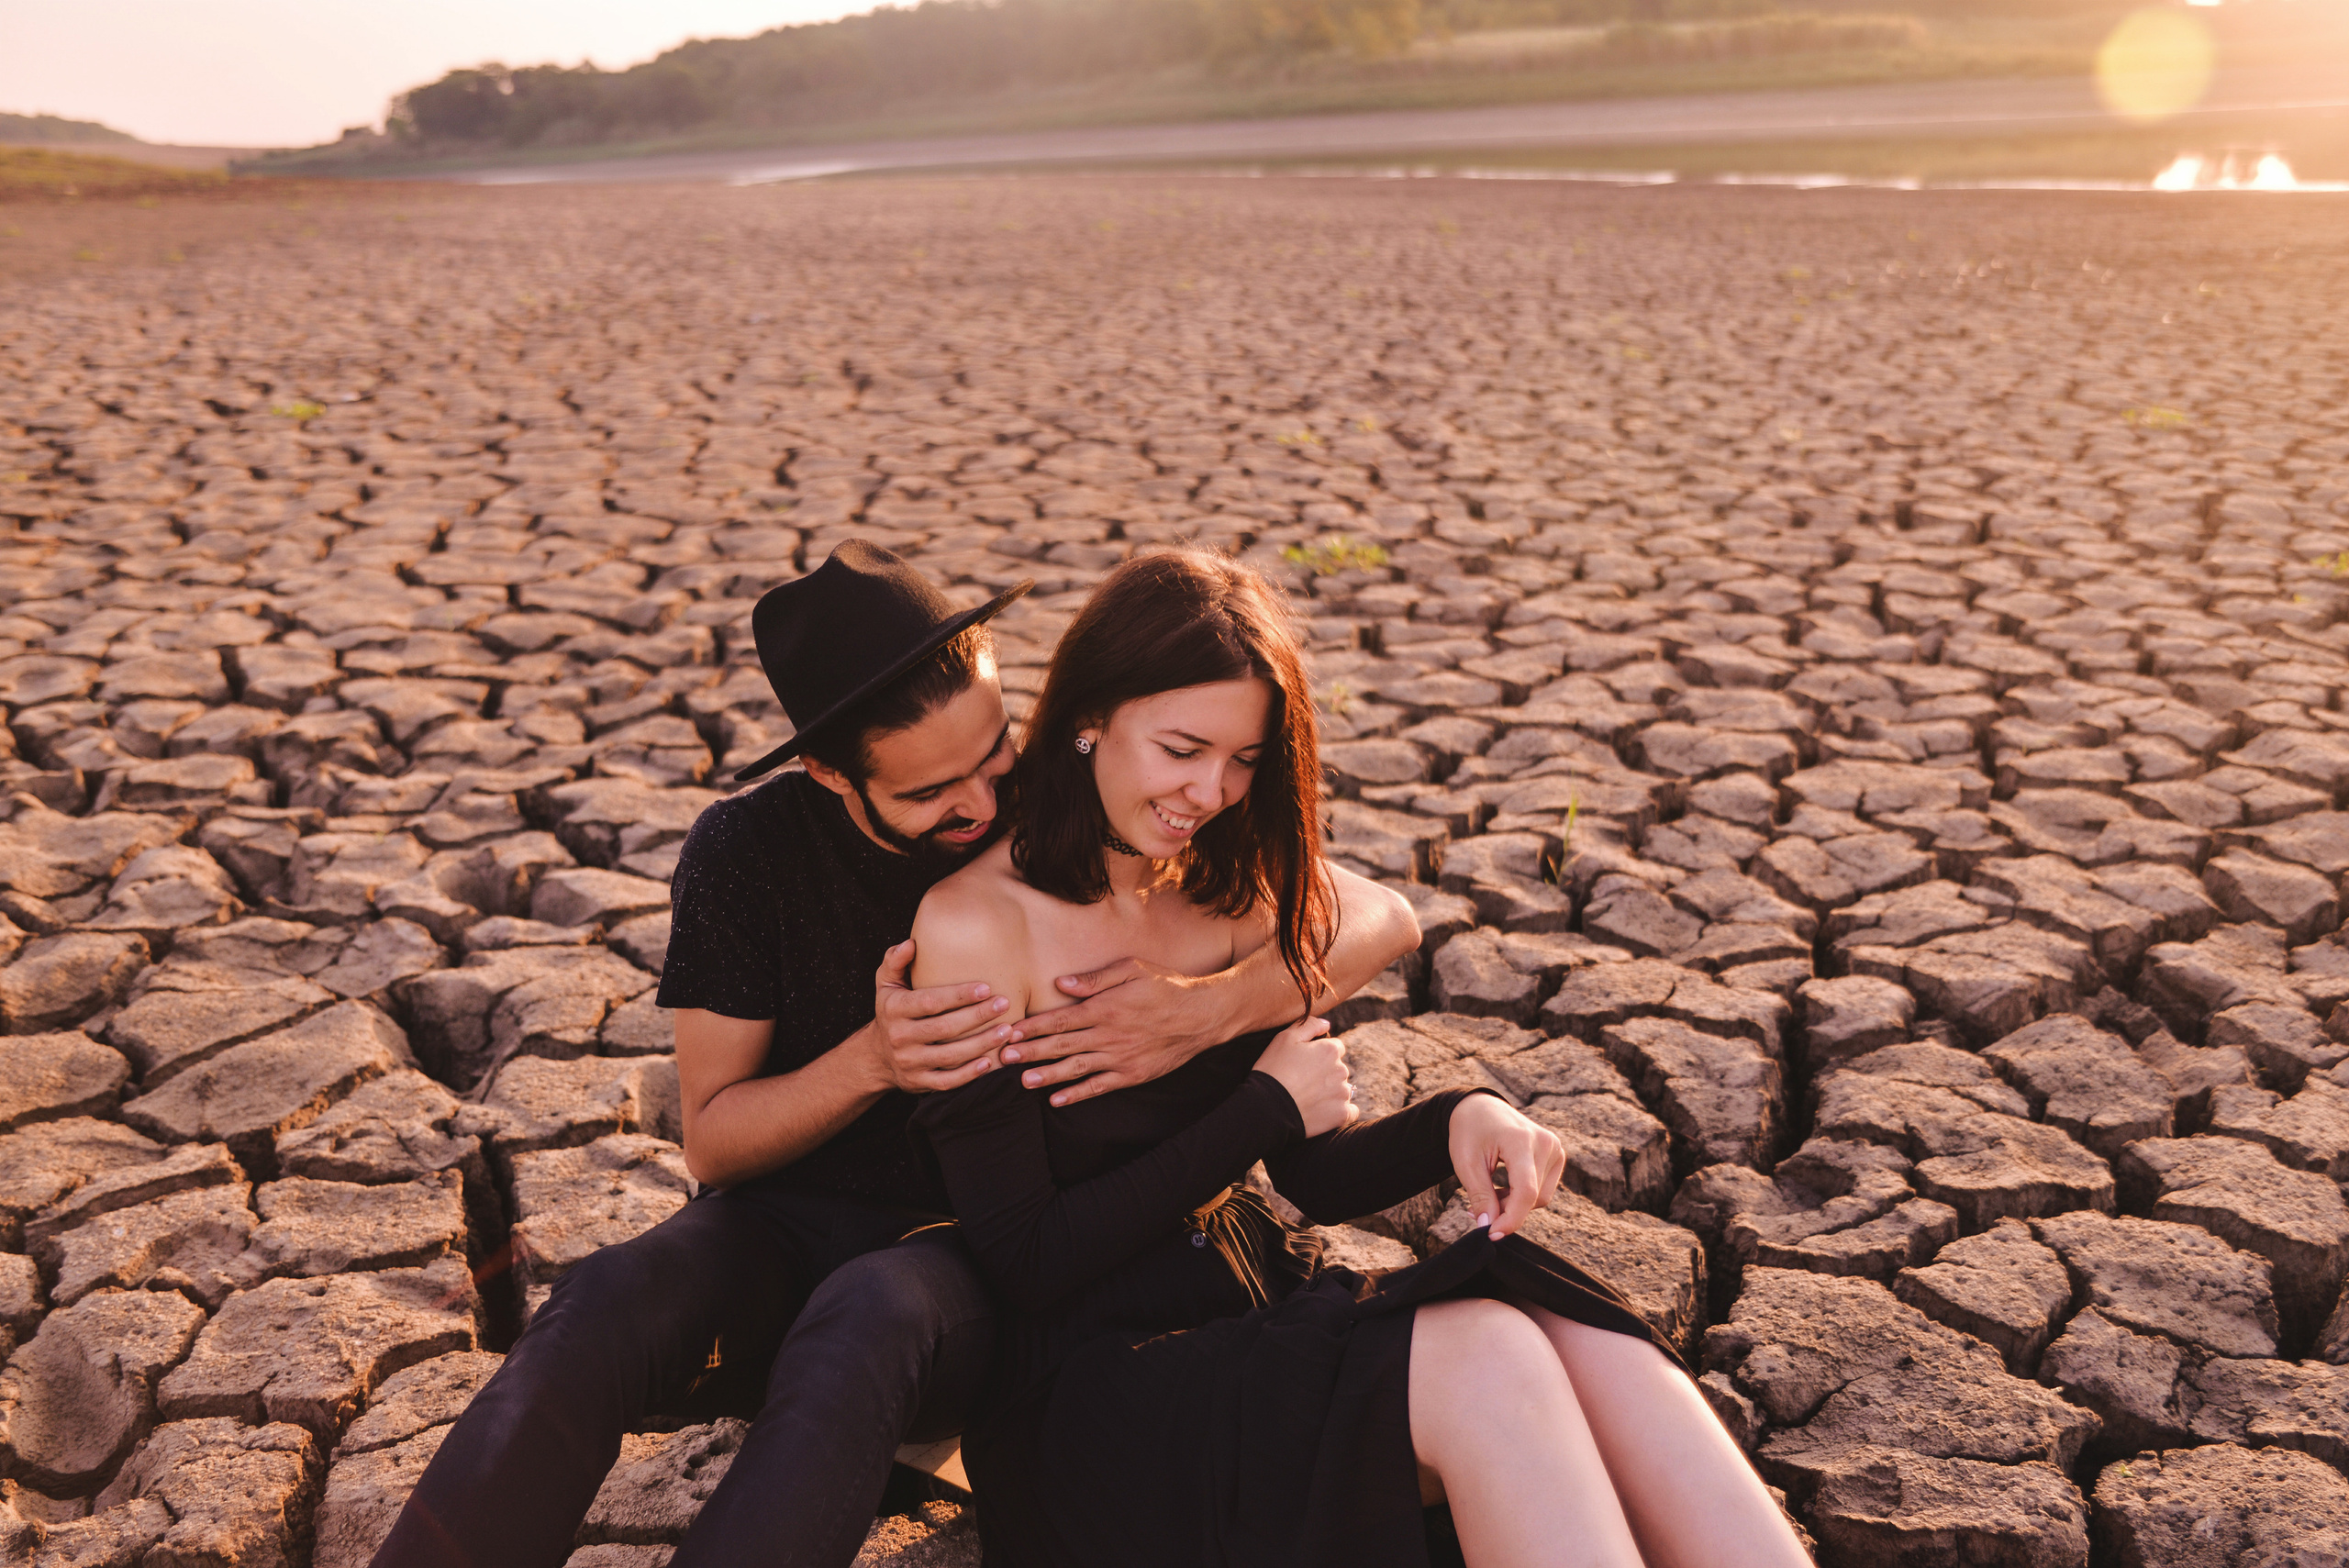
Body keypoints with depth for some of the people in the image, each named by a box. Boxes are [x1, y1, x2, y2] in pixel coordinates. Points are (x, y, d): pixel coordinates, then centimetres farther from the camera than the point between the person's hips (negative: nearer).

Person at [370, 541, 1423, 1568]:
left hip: (982, 1254, -1)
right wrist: (874, 1059, -22)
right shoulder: (746, 851, -6)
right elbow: (712, 1145, -2)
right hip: (784, 1229, 2)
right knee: (604, 1308, -33)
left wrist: (1208, 1008, -29)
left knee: (870, 1315, -37)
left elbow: (1379, 919, -9)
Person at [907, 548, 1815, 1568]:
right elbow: (1024, 1263, -13)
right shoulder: (975, 923, -9)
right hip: (1089, 1395, -6)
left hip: (1271, 1314, 6)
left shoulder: (1232, 899, 11)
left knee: (1597, 1354, -23)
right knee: (1480, 1357, -31)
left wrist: (1457, 1120, -9)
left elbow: (1315, 1176, 13)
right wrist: (1262, 1110, -9)